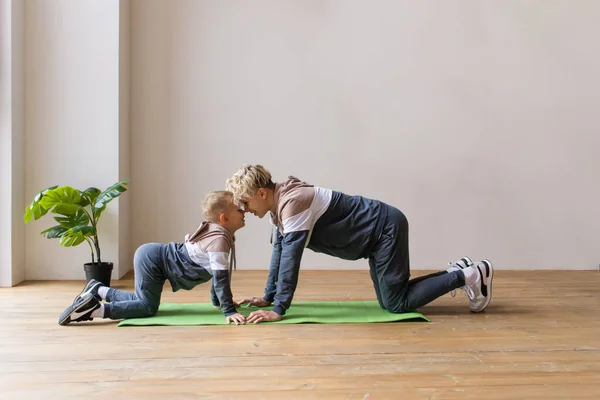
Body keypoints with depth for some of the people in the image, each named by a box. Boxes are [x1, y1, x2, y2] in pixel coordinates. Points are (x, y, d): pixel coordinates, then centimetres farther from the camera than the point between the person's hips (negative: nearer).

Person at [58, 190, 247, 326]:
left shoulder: (217, 232, 7)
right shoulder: (220, 239, -24)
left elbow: (216, 272, 18)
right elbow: (220, 277, -28)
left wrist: (218, 301, 23)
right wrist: (229, 311, -26)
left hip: (152, 256, 10)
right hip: (152, 259, -10)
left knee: (142, 300, 17)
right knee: (148, 307, -12)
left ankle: (98, 290, 25)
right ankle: (93, 309, -13)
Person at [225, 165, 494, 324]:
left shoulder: (293, 202, -25)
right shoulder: (280, 205, 5)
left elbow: (291, 257, -27)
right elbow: (279, 252, 12)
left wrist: (278, 309, -25)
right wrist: (268, 297, 12)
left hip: (386, 229, -10)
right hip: (379, 232, 10)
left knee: (397, 304, -4)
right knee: (388, 302, 15)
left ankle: (469, 276, 5)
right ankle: (456, 272, 24)